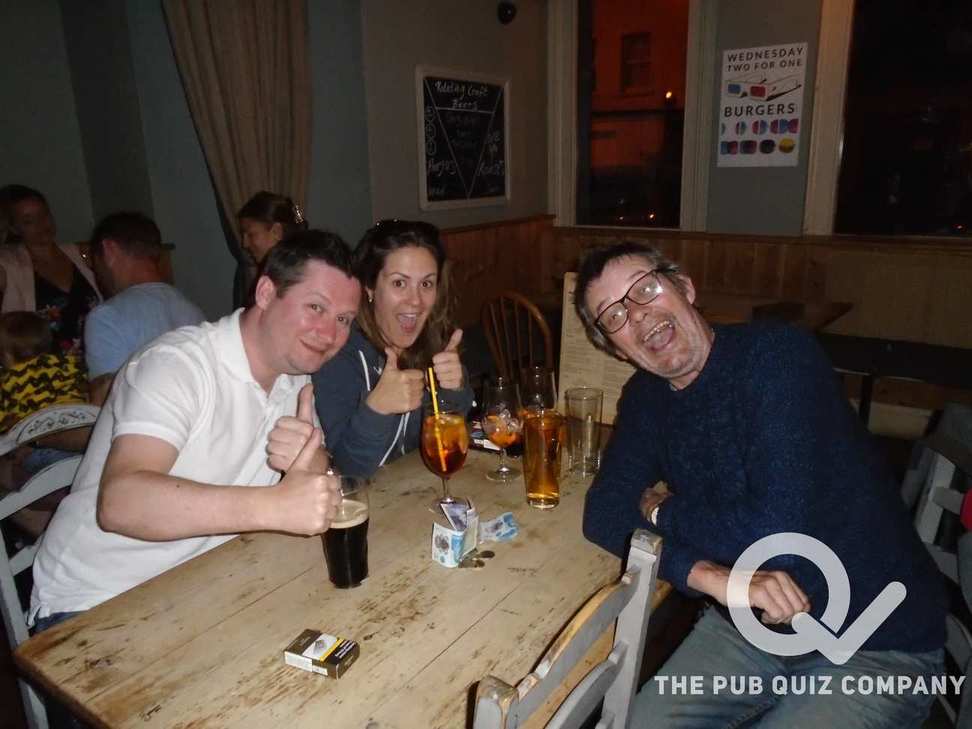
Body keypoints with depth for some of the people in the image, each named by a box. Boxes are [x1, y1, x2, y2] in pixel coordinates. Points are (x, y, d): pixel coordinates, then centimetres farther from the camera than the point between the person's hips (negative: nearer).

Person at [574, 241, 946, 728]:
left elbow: (775, 533, -29)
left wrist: (660, 509, -12)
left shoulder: (778, 357, -20)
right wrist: (713, 579, -24)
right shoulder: (646, 398, 0)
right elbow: (604, 516, -8)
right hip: (747, 629, 5)